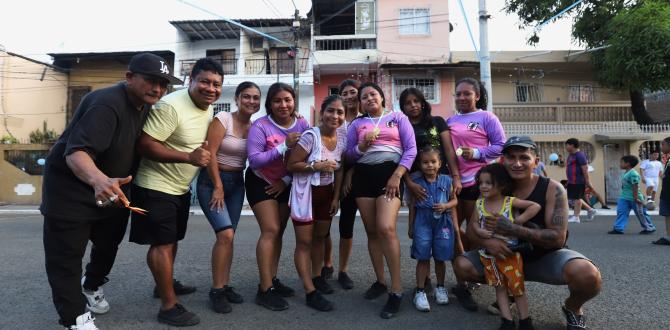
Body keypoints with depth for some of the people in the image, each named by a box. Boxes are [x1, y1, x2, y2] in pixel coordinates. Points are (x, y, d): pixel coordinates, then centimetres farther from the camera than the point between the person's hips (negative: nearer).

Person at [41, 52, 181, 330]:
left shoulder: (145, 105, -3)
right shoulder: (107, 104, -31)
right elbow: (76, 151, -42)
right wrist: (98, 180, -59)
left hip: (111, 189, 8)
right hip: (70, 189, -8)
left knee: (109, 244, 21)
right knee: (66, 256, -1)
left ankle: (92, 287, 48)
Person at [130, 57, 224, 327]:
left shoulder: (207, 108, 4)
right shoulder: (171, 107, -24)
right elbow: (144, 144, -28)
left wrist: (204, 152, 3)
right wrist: (189, 157, -32)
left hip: (181, 187, 9)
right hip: (156, 187, -9)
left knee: (172, 240, 22)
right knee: (162, 243, -6)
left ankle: (165, 283, 41)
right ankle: (169, 307, 4)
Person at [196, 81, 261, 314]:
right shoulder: (223, 119, -11)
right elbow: (210, 154, -15)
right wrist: (218, 187, -15)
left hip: (237, 182, 6)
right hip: (212, 181, -5)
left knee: (228, 236, 8)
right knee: (226, 234, -15)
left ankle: (225, 285, 20)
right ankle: (216, 290, -2)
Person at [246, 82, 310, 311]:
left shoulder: (302, 125, -9)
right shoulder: (260, 126, -20)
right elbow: (254, 160, -27)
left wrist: (286, 180, -12)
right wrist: (284, 146, -33)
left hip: (285, 184, 5)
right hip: (261, 183, -5)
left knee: (279, 231, 10)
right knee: (270, 231, -13)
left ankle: (272, 279, 22)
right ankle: (265, 290, -8)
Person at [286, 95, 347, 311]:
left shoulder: (343, 137, -3)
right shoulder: (310, 136, -20)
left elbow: (339, 170, 6)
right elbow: (291, 165, -17)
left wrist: (336, 197, 4)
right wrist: (316, 165, -27)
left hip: (327, 193, 6)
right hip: (305, 193, -6)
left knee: (320, 237, 18)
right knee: (304, 241, -1)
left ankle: (317, 276, 36)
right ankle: (311, 292, 4)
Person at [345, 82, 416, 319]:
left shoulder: (398, 118, 9)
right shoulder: (357, 124, 16)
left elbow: (411, 149, 0)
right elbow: (348, 154, 12)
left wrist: (397, 176, -11)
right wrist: (362, 146, -9)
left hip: (389, 172, -4)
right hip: (363, 175, 4)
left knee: (386, 228, -20)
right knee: (372, 231, 6)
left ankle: (396, 289, -11)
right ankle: (380, 281, 21)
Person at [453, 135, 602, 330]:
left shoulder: (552, 189, -17)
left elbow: (558, 238, -24)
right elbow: (471, 229, -9)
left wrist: (513, 229, -36)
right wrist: (486, 241, -34)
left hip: (547, 257, -3)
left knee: (588, 276, -34)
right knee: (462, 266, -14)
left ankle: (572, 307, 3)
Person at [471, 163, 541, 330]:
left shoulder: (510, 201, -13)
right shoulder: (480, 203, -1)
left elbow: (536, 206, -18)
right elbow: (474, 224, 3)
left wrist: (517, 221, -21)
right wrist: (480, 231, -19)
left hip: (510, 252, -3)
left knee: (517, 287, 5)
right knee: (500, 287, 10)